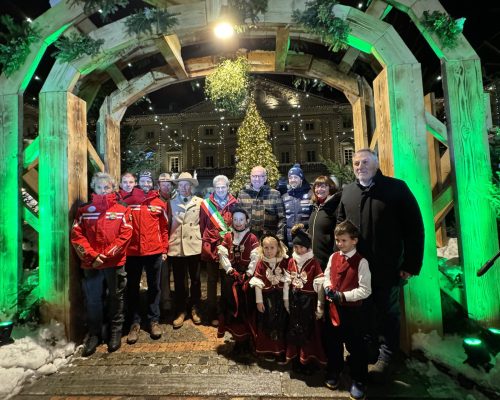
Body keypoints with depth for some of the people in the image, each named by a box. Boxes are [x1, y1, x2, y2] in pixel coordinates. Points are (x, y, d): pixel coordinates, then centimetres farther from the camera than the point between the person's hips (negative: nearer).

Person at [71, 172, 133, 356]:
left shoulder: (122, 210, 1)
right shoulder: (84, 210, 6)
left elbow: (125, 235, -7)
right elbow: (77, 236, -1)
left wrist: (106, 255, -13)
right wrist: (92, 256, -13)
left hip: (115, 263, -1)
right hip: (91, 264, 1)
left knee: (116, 298, 11)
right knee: (92, 300, 9)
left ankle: (116, 332, 26)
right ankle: (94, 334, 26)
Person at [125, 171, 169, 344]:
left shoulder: (159, 203, 5)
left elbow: (164, 228, 7)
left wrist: (164, 249, 4)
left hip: (154, 252, 0)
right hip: (133, 252, 0)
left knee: (154, 287, 10)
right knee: (133, 288, 9)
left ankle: (154, 320, 23)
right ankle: (135, 322, 22)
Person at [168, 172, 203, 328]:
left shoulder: (199, 202, 4)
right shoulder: (171, 202, 8)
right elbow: (167, 223, 9)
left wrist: (202, 239, 2)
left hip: (194, 245, 0)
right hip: (176, 246, 1)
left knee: (195, 280, 10)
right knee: (179, 281, 8)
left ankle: (195, 309, 28)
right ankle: (181, 311, 23)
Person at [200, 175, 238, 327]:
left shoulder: (235, 204, 2)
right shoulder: (206, 204, 1)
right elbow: (202, 227, 5)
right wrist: (205, 245, 6)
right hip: (211, 249, 0)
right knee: (212, 281, 9)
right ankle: (212, 314, 21)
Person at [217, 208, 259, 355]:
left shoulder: (252, 238, -1)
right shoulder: (227, 237, 9)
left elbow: (255, 259, -7)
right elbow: (223, 255, 1)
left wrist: (247, 274, -15)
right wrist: (231, 271, -11)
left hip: (247, 276, -2)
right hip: (231, 275, 3)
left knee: (246, 307, -3)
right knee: (231, 305, 2)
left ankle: (245, 340, 9)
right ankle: (237, 338, 16)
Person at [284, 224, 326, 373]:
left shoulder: (313, 262, -15)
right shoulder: (291, 261, 0)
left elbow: (320, 285, -13)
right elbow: (287, 281, 7)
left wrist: (320, 306, -11)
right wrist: (286, 300, 9)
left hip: (309, 300, -5)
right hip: (294, 299, 5)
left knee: (308, 330, 7)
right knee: (294, 329, 15)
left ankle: (307, 361, 26)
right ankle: (296, 359, 33)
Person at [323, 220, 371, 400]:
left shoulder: (361, 262, -16)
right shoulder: (333, 257, 1)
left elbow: (365, 290, -18)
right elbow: (326, 277, 10)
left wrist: (343, 296, -23)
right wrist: (328, 288, -10)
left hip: (353, 309, -5)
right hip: (333, 307, 5)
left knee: (355, 345, 9)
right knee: (333, 342, 19)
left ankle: (358, 380, 29)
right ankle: (334, 372, 42)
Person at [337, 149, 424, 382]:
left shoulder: (396, 188, -7)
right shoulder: (347, 192, 5)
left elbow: (414, 228, -7)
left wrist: (411, 264, -9)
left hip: (387, 268, -3)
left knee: (387, 313, 12)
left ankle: (385, 358, 30)